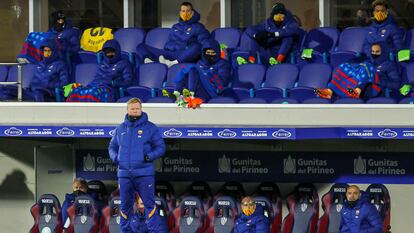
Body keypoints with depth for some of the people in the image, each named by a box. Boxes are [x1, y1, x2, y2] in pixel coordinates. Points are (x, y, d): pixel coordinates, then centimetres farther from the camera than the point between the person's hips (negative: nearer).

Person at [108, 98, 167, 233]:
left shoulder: (150, 128, 2)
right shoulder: (120, 129, 13)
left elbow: (160, 148, 2)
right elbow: (112, 147, 22)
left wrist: (149, 156, -14)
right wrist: (115, 157, 1)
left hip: (144, 173, -3)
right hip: (124, 174, 3)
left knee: (149, 204, -5)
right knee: (125, 205, 8)